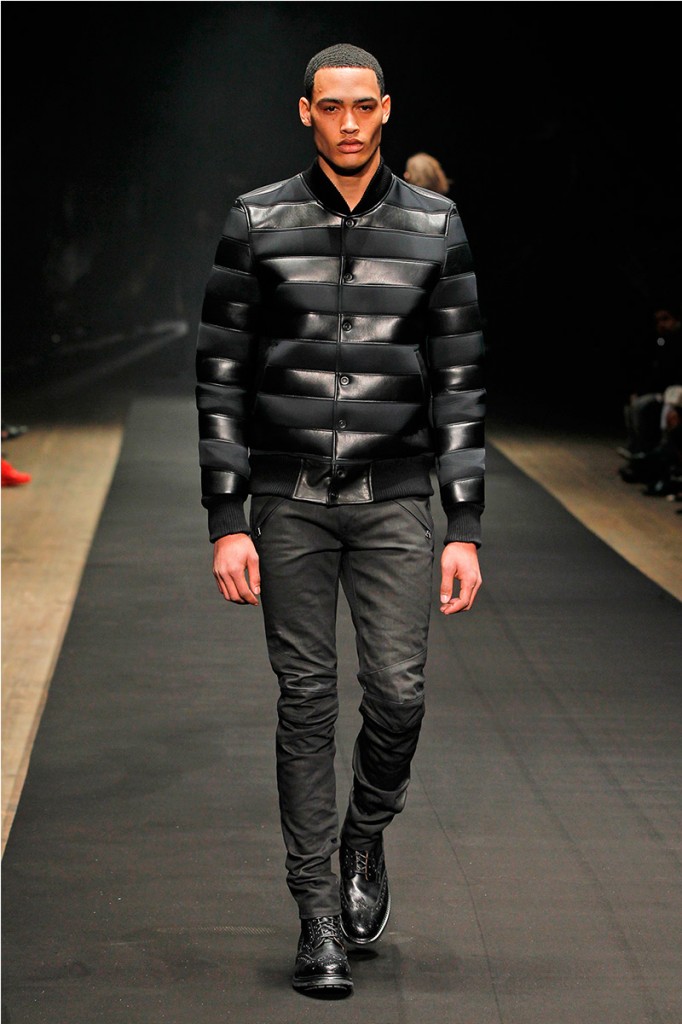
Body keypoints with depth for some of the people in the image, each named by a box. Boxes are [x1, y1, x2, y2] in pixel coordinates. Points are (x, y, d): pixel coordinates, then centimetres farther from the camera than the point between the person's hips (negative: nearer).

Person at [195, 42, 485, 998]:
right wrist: (227, 524, -6)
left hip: (394, 498, 1)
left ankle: (366, 836, 24)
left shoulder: (436, 228, 2)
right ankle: (320, 914, 10)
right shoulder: (257, 224, -1)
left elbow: (460, 383, 3)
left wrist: (465, 531, -2)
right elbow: (221, 375, 0)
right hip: (289, 499, 0)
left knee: (397, 692, -7)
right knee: (307, 703, 2)